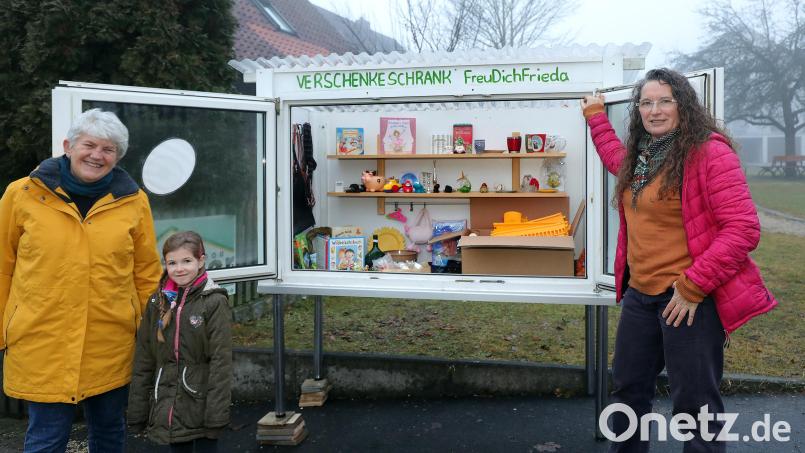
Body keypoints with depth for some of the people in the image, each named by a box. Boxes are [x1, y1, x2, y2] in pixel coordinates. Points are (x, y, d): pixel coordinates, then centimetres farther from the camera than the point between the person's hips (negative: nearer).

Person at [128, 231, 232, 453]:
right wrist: (137, 411, 8)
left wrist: (216, 414, -15)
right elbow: (143, 361, 9)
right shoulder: (157, 302, 6)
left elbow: (221, 362, -12)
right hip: (168, 408, 4)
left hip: (201, 406, -4)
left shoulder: (214, 302, -9)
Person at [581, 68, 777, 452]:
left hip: (690, 299, -8)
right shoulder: (639, 155, 11)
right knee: (628, 391, 19)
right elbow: (615, 157, 38)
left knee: (694, 404, 1)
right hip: (640, 295, 8)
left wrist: (693, 286, -21)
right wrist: (595, 114, 42)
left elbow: (743, 229, -18)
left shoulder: (709, 152, -13)